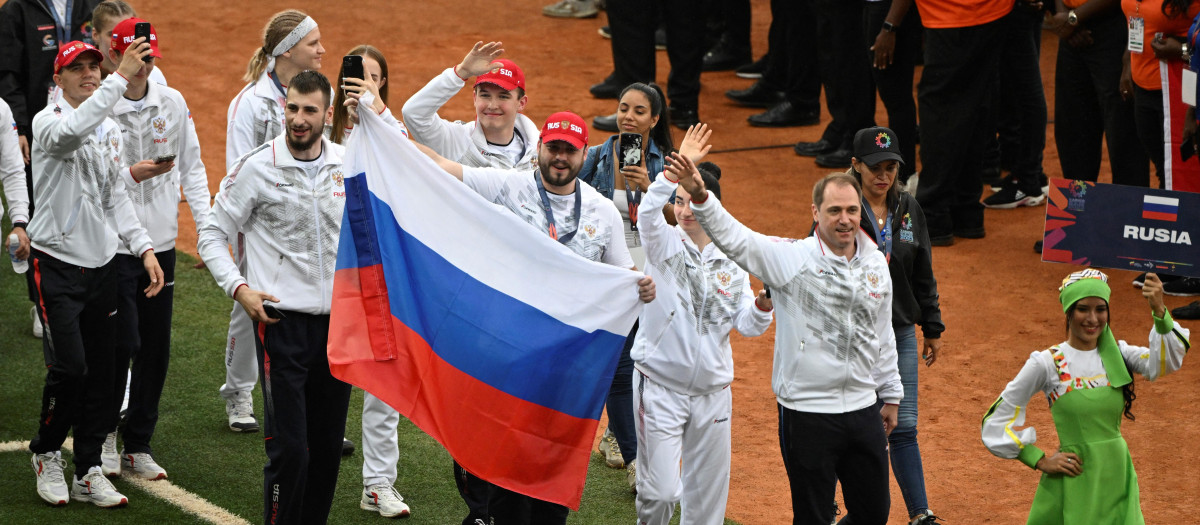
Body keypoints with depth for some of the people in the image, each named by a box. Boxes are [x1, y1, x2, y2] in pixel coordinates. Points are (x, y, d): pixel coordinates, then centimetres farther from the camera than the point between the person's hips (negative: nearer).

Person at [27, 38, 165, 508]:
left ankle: (88, 472, 15)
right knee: (70, 366, -13)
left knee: (101, 372, 7)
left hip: (102, 263, 7)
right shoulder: (47, 122, -11)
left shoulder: (111, 130, 12)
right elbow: (71, 131, -37)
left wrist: (144, 247, 7)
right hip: (57, 262, -7)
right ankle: (46, 453, 11)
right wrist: (121, 78, -42)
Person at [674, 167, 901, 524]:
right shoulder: (790, 259, -9)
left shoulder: (876, 263, 7)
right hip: (806, 412, -5)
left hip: (863, 411, 5)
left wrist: (891, 394, 24)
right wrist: (700, 197, -39)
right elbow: (733, 237, -21)